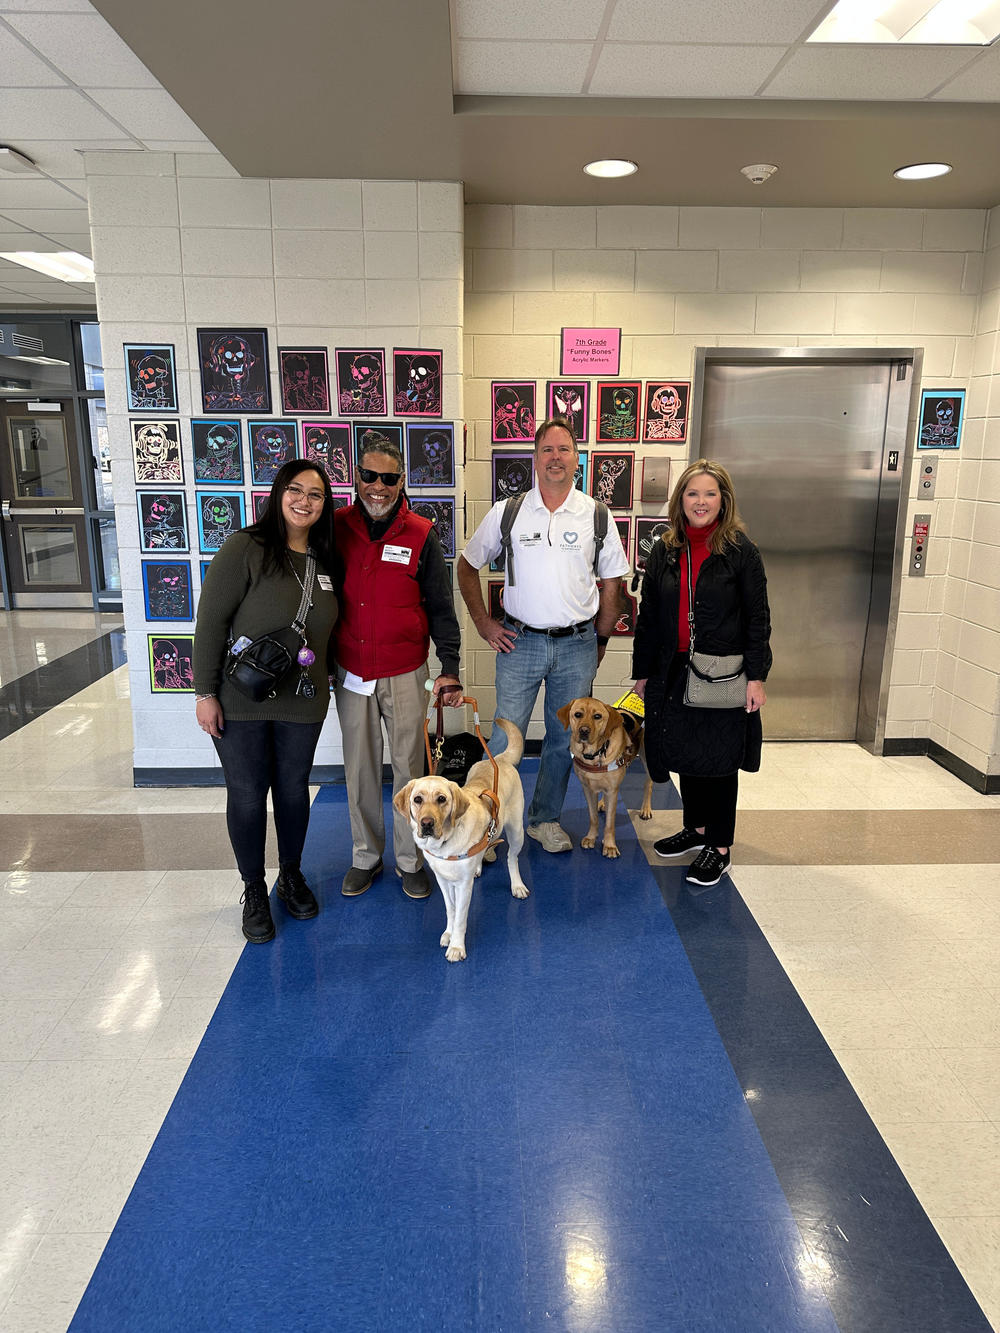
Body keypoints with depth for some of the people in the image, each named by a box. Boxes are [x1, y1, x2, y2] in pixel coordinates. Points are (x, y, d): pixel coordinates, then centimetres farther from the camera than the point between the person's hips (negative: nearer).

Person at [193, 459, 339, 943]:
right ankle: (254, 890, 26)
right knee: (247, 795, 7)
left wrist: (323, 680, 13)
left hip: (302, 702, 5)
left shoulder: (324, 559, 4)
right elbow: (211, 621, -14)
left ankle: (291, 876, 37)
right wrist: (205, 691, -14)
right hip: (241, 701, -4)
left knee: (294, 789, 16)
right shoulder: (246, 548, -14)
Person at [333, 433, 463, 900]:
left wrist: (450, 667, -9)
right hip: (350, 673, 2)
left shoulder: (420, 535, -5)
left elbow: (440, 607, -1)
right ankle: (365, 857, 29)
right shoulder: (336, 527, 0)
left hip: (405, 675, -1)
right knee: (359, 770, 12)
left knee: (409, 767, 7)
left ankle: (411, 860, 23)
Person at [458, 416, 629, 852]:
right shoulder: (507, 512, -1)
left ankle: (545, 818, 29)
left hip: (577, 645, 2)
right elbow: (467, 567, 9)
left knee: (564, 738, 11)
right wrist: (483, 623, 3)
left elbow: (611, 584, 9)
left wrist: (598, 642, 8)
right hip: (520, 641, -1)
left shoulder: (596, 516, 2)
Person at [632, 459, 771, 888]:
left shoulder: (740, 550, -6)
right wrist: (642, 674, 8)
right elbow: (648, 616, 9)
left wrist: (756, 677, -11)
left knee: (719, 756, 5)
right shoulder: (664, 551, 6)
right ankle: (696, 828, 33)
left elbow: (757, 618, -6)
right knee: (686, 752, 14)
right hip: (675, 672, 4)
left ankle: (720, 846, 18)